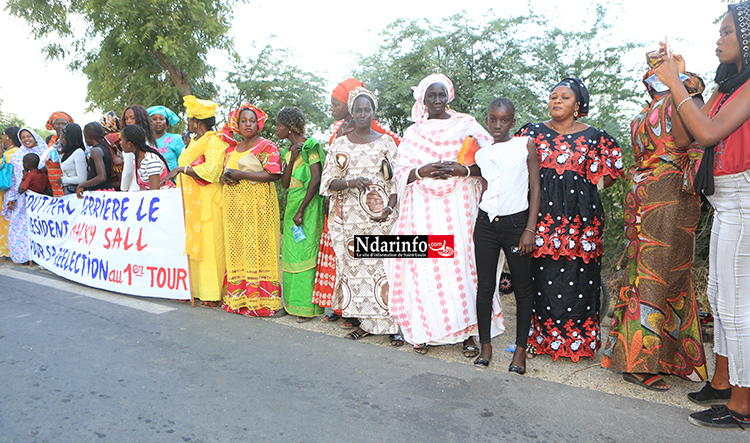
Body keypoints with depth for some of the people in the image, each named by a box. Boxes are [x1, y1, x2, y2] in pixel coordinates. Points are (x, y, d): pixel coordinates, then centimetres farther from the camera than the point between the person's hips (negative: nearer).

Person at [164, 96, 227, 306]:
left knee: (208, 247, -7)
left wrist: (182, 169, -19)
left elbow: (211, 170, -23)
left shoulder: (214, 142, -9)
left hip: (208, 204, -9)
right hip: (192, 203, 9)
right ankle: (195, 289, 14)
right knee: (193, 246, 8)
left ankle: (212, 294, -1)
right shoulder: (194, 142, 20)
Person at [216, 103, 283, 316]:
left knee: (258, 248, -8)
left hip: (258, 203, -6)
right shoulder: (232, 149, 20)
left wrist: (241, 175, -14)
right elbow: (225, 172, 25)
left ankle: (262, 301, -4)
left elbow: (273, 174, -12)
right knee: (236, 248, 3)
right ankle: (239, 298, 10)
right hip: (234, 204, 6)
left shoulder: (266, 146, -1)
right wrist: (224, 177, 0)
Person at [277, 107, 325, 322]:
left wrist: (301, 210, -19)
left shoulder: (310, 146, -8)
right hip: (292, 203, 8)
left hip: (308, 205, -8)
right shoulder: (289, 149, 17)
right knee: (291, 253, 8)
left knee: (306, 253, -7)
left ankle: (308, 305, -1)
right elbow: (284, 183, 7)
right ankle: (293, 302, 16)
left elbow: (316, 179, -16)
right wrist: (292, 159, -7)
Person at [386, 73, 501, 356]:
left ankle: (468, 332, 4)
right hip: (423, 208, 1)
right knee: (424, 266, -3)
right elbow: (400, 171, 9)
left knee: (462, 264, -4)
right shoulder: (412, 132, 15)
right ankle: (424, 331, 9)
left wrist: (464, 169, -13)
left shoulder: (467, 125, 10)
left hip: (458, 205, -1)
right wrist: (422, 171, -10)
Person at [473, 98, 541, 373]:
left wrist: (530, 230, -9)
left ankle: (521, 349, 15)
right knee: (485, 285, 3)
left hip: (516, 223, -2)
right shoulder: (482, 154, 10)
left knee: (522, 286, 4)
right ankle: (485, 345, 16)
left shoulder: (526, 145, 2)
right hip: (486, 224, 3)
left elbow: (535, 188, -2)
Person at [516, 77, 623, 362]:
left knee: (577, 276, 1)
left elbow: (602, 178, 10)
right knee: (542, 274, 1)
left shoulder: (592, 137, 7)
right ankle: (541, 337, 14)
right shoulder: (533, 132, 10)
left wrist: (577, 186, 1)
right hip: (543, 213, 1)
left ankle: (579, 340, 15)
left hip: (580, 214, 0)